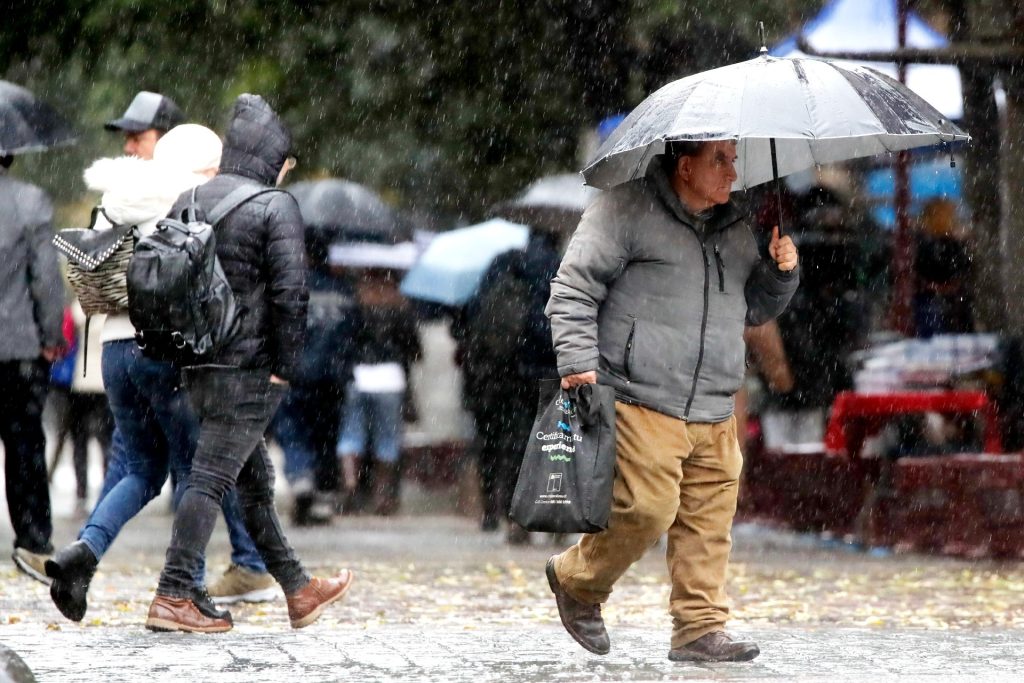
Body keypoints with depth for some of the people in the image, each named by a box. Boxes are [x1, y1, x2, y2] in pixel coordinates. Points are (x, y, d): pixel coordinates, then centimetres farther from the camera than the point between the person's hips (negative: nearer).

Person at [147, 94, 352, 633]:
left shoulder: (189, 202, 11)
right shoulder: (275, 206, -10)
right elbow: (290, 293, -16)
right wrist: (284, 367, -10)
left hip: (197, 367, 8)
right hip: (249, 370, -8)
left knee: (255, 480, 15)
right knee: (212, 477, -8)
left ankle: (298, 590, 25)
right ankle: (173, 597, -12)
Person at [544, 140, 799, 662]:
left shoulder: (735, 228, 19)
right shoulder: (626, 210, -3)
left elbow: (754, 308, 28)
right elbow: (573, 289, -4)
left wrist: (779, 273, 9)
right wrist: (578, 363, -12)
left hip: (713, 414, 7)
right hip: (640, 402, -7)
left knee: (709, 520, 1)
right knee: (648, 507, -13)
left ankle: (700, 629, 7)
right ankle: (576, 580, 12)